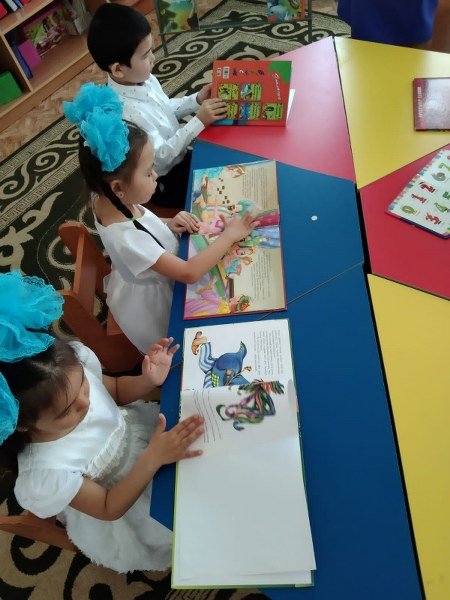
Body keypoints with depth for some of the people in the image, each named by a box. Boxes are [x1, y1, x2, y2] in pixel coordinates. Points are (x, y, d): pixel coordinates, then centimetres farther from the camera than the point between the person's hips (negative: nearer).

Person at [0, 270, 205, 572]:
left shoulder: (73, 369, -27)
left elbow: (115, 390, -3)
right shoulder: (43, 475, -37)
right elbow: (109, 508, -22)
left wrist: (148, 381, -24)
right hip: (124, 502, -4)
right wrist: (153, 458, -37)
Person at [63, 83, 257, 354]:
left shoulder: (108, 200, -15)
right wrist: (229, 236, -29)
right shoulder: (125, 238, -40)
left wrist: (168, 226, -13)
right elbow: (190, 273, -38)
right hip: (152, 302, -8)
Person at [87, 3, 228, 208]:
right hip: (165, 182, -8)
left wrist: (196, 100, -5)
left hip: (180, 157, 8)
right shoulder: (124, 113, -33)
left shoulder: (143, 78, -7)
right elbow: (161, 156, -28)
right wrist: (199, 121, -30)